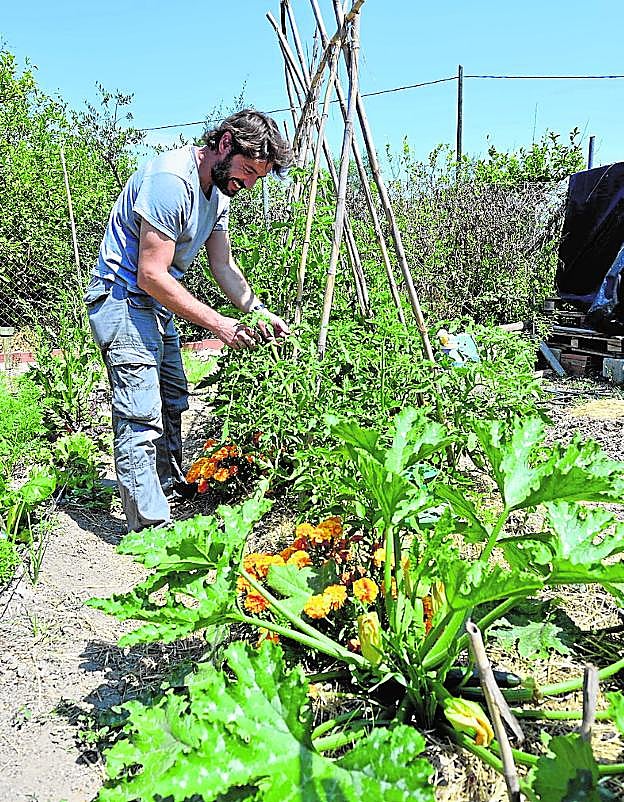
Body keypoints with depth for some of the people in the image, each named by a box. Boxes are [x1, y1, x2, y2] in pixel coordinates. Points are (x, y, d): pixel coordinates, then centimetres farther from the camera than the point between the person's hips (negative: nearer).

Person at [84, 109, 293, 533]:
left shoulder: (219, 189, 6)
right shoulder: (170, 180, -25)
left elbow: (223, 266, 8)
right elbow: (151, 275, -28)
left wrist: (259, 311, -7)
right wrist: (219, 324, -27)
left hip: (158, 305, 10)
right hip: (123, 299, -10)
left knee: (172, 400, 20)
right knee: (142, 417, -14)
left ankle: (171, 483, 39)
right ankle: (151, 529, -9)